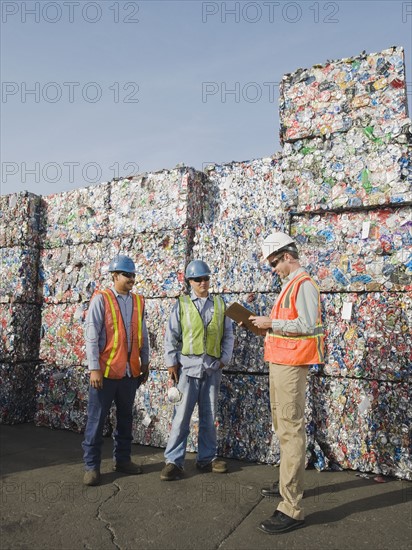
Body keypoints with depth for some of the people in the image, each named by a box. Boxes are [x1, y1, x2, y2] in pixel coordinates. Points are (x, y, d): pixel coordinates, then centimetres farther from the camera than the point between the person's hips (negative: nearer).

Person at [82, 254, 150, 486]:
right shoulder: (101, 299, -8)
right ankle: (92, 466, 18)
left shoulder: (139, 301, 7)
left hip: (130, 371, 5)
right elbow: (92, 336, -11)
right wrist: (94, 368, -14)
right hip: (106, 371, -5)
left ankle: (122, 459, 31)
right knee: (97, 420, 5)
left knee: (126, 418, 16)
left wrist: (145, 363, 13)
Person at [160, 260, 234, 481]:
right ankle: (173, 461, 10)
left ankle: (207, 458, 26)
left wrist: (224, 358, 1)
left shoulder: (219, 304, 8)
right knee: (182, 415, -2)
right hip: (188, 365, -3)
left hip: (213, 367, 3)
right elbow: (171, 336, 1)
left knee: (209, 416, 12)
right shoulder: (181, 304, 2)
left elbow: (228, 334, 10)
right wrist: (172, 363, -4)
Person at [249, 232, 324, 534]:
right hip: (280, 362, 10)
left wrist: (271, 323, -17)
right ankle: (289, 483, 35)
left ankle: (292, 509, -2)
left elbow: (308, 325, -22)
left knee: (291, 430, -8)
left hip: (291, 364, -10)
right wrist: (268, 326, 8)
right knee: (283, 427, 19)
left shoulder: (303, 284, -13)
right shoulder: (290, 285, 16)